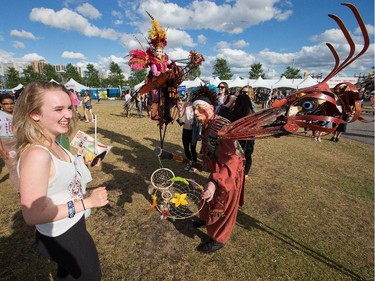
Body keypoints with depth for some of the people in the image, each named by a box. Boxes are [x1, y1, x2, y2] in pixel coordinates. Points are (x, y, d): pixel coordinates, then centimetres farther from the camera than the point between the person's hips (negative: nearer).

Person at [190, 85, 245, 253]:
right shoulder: (206, 126, -1)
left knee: (222, 207, 12)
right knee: (210, 198, 29)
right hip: (216, 170, 9)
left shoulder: (222, 126, -32)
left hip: (229, 173, -8)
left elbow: (231, 160, -39)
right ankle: (207, 219, 58)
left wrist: (215, 182, -49)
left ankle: (218, 240, 37)